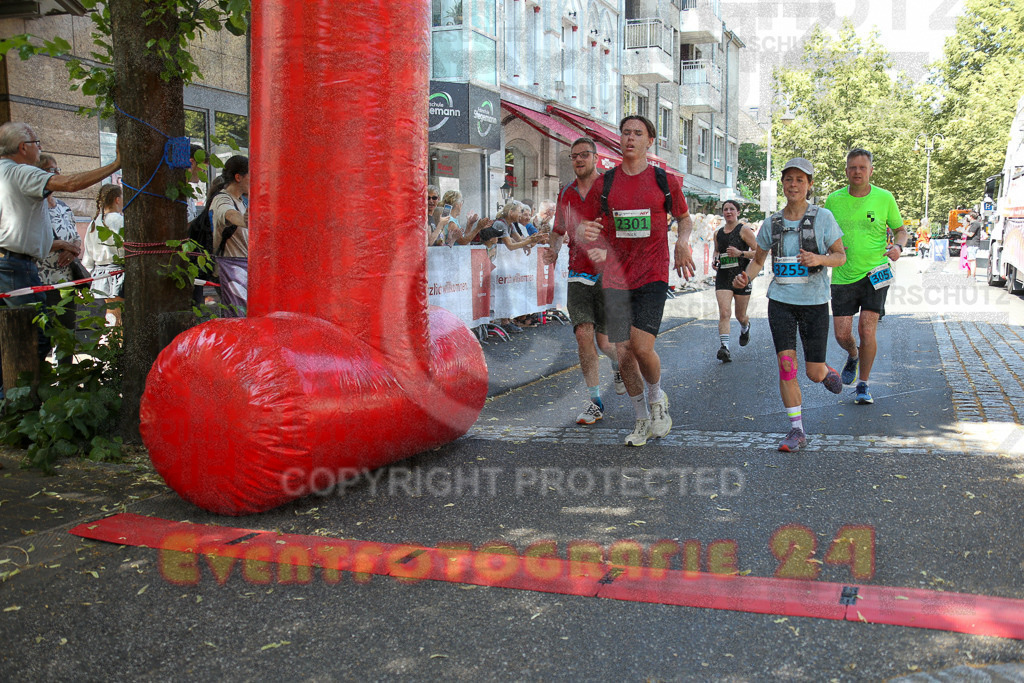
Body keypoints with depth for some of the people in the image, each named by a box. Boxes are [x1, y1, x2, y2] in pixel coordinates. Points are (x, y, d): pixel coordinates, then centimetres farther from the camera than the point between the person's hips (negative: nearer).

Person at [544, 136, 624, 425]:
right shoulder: (566, 194, 12)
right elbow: (558, 230, 25)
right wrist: (553, 249, 5)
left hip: (607, 273, -3)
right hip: (578, 275, 4)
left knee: (604, 341, -4)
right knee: (583, 334, -9)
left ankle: (619, 366, 34)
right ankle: (595, 402, 1)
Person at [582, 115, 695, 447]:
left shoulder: (666, 181, 4)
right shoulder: (603, 182, 7)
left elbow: (685, 218, 18)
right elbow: (587, 223, 13)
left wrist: (683, 240, -4)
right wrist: (586, 232, -12)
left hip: (653, 277, -2)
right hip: (615, 279, 2)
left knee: (641, 346, -16)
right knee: (623, 354, 2)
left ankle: (657, 397, 16)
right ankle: (642, 419, 22)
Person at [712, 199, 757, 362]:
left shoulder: (744, 230, -4)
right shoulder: (718, 233, 10)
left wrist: (741, 253, -21)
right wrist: (715, 259, 7)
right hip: (723, 277, 3)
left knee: (740, 316, 11)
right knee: (724, 312, -16)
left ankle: (745, 328, 48)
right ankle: (724, 347, -23)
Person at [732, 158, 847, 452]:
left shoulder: (822, 217, -2)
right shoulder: (772, 223, 5)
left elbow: (841, 256, 1)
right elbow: (758, 260, 15)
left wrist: (818, 259, -20)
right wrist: (746, 277, -6)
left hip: (814, 301, -2)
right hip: (781, 300, 2)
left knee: (814, 374, 2)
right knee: (786, 363, -9)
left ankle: (829, 372, 41)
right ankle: (796, 430, 0)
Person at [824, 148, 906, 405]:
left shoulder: (884, 198, 1)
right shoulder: (834, 200, 3)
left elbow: (900, 230, 11)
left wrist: (898, 246, -10)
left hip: (875, 274, -1)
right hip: (843, 277, 1)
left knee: (867, 331, -9)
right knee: (842, 334, -1)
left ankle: (863, 385, 10)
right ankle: (853, 355, 36)